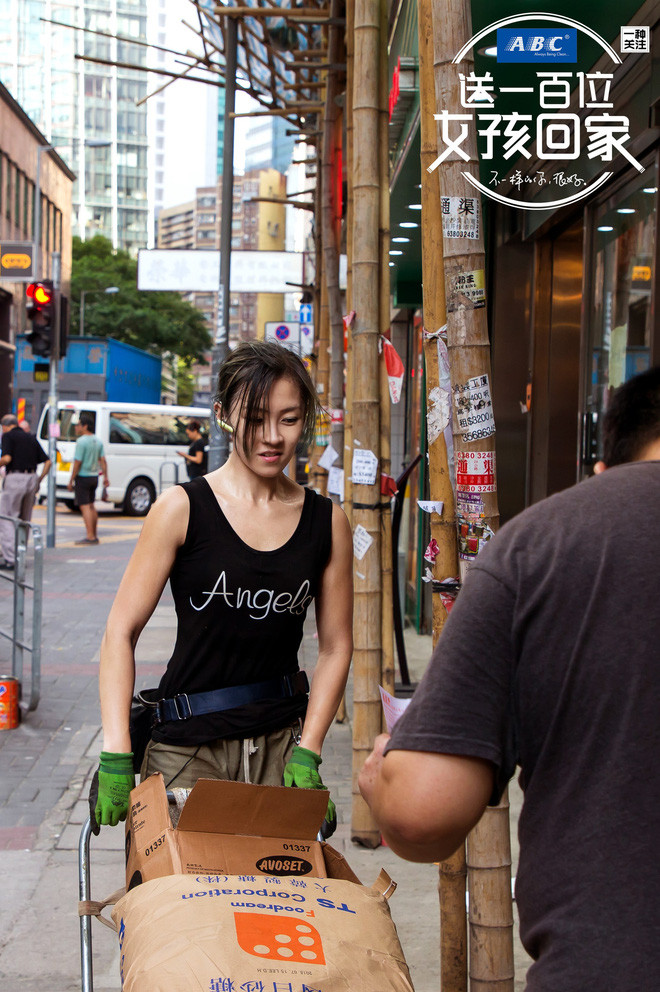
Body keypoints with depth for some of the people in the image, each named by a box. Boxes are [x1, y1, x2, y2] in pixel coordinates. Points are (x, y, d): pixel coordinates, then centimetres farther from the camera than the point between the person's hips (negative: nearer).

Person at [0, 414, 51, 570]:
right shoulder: (31, 438, 19)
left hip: (14, 479, -6)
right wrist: (39, 481, 16)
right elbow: (47, 462, 14)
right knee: (24, 520, 16)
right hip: (31, 478, 6)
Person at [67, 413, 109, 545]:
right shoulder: (98, 441, 9)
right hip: (94, 476, 8)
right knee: (91, 506, 17)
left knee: (85, 507, -7)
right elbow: (102, 460, 8)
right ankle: (94, 535, 22)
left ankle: (90, 537, -12)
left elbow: (77, 463, -17)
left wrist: (71, 481, -13)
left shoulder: (81, 442, -16)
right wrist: (106, 477, 10)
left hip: (83, 477, -8)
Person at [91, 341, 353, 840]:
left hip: (283, 738, 3)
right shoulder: (182, 509, -4)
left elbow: (336, 646, 8)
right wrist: (116, 756, -13)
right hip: (188, 744, -2)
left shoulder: (327, 521, 4)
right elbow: (121, 633, -5)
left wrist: (307, 753, -2)